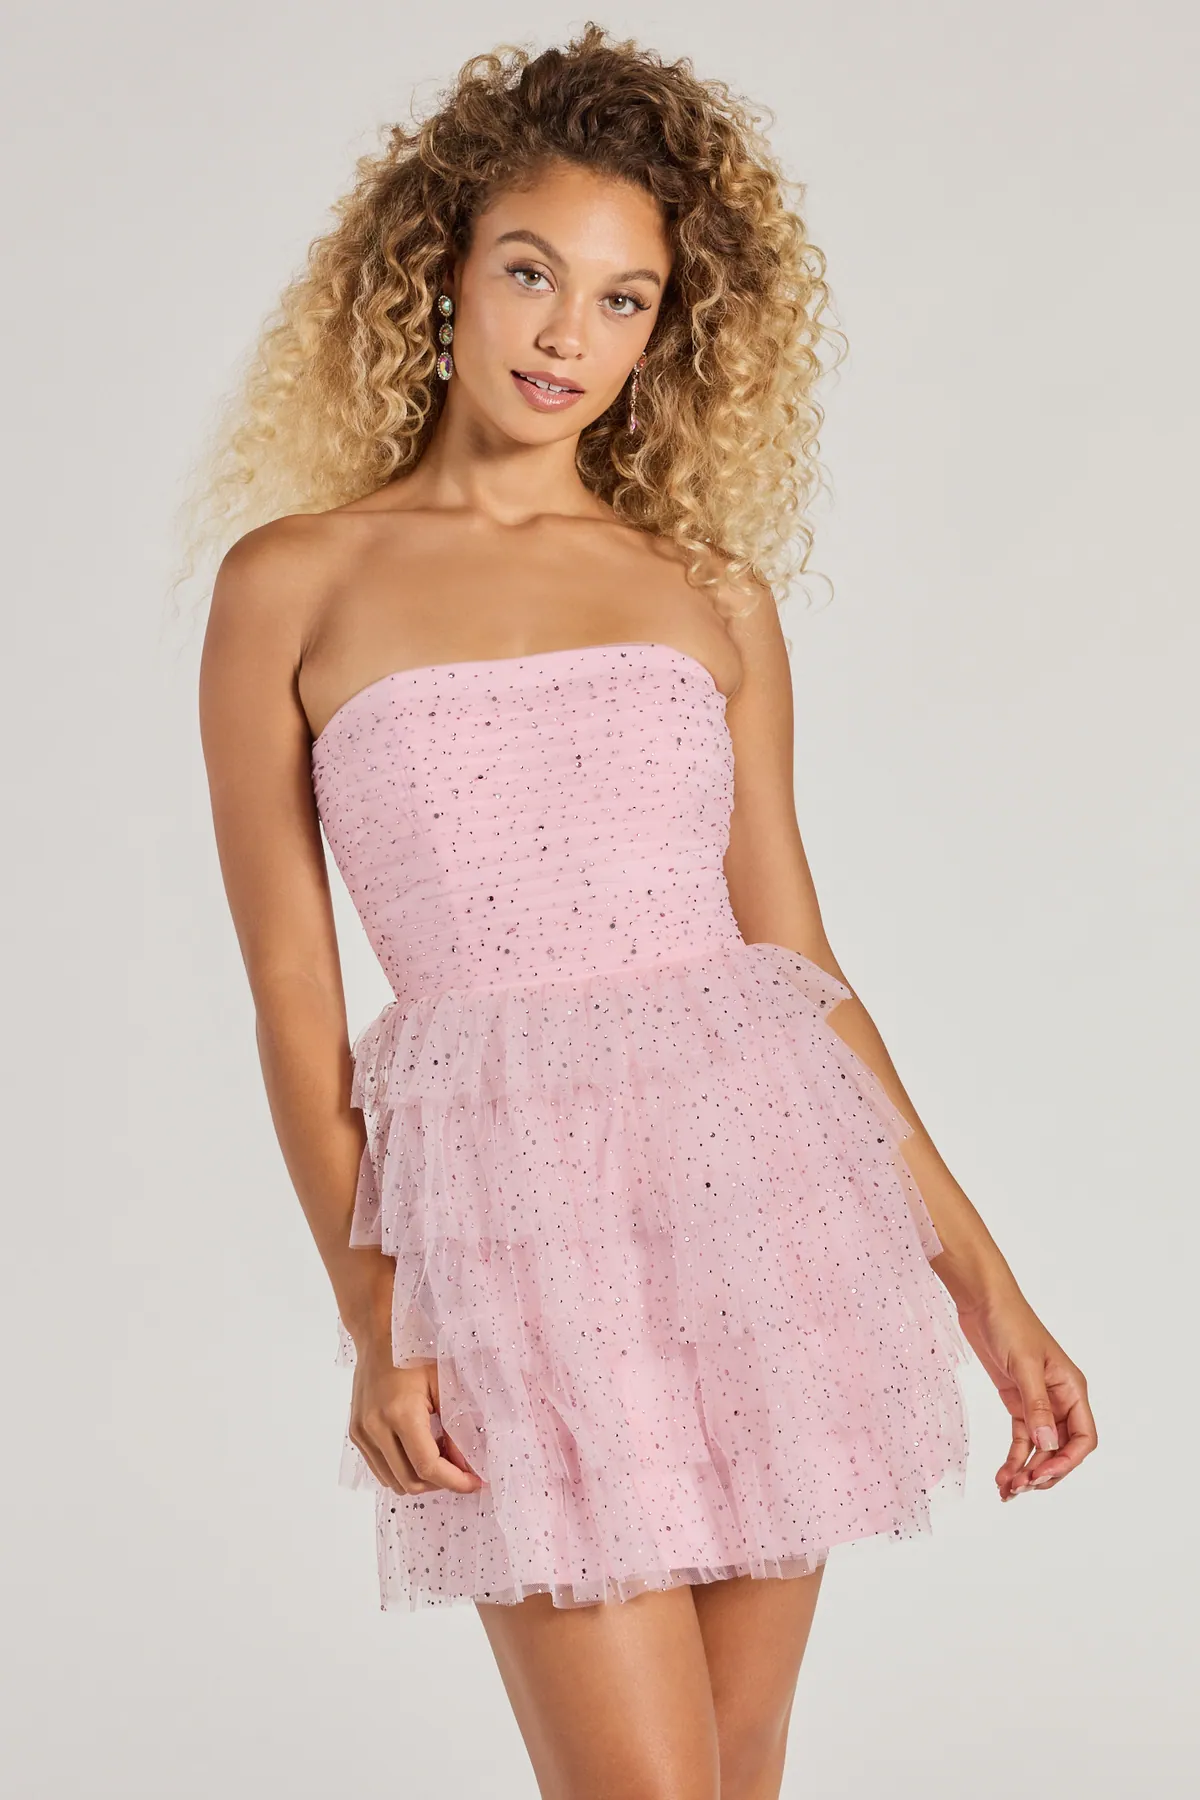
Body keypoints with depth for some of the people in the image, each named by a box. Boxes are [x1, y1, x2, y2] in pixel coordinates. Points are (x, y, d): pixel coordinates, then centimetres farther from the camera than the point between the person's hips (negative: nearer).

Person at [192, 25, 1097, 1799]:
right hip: (506, 1199, -3)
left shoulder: (715, 597, 10)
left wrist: (981, 1279, 9)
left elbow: (799, 959, 12)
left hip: (756, 1165, 3)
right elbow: (292, 1000, 2)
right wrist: (374, 1321, -7)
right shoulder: (297, 584, 4)